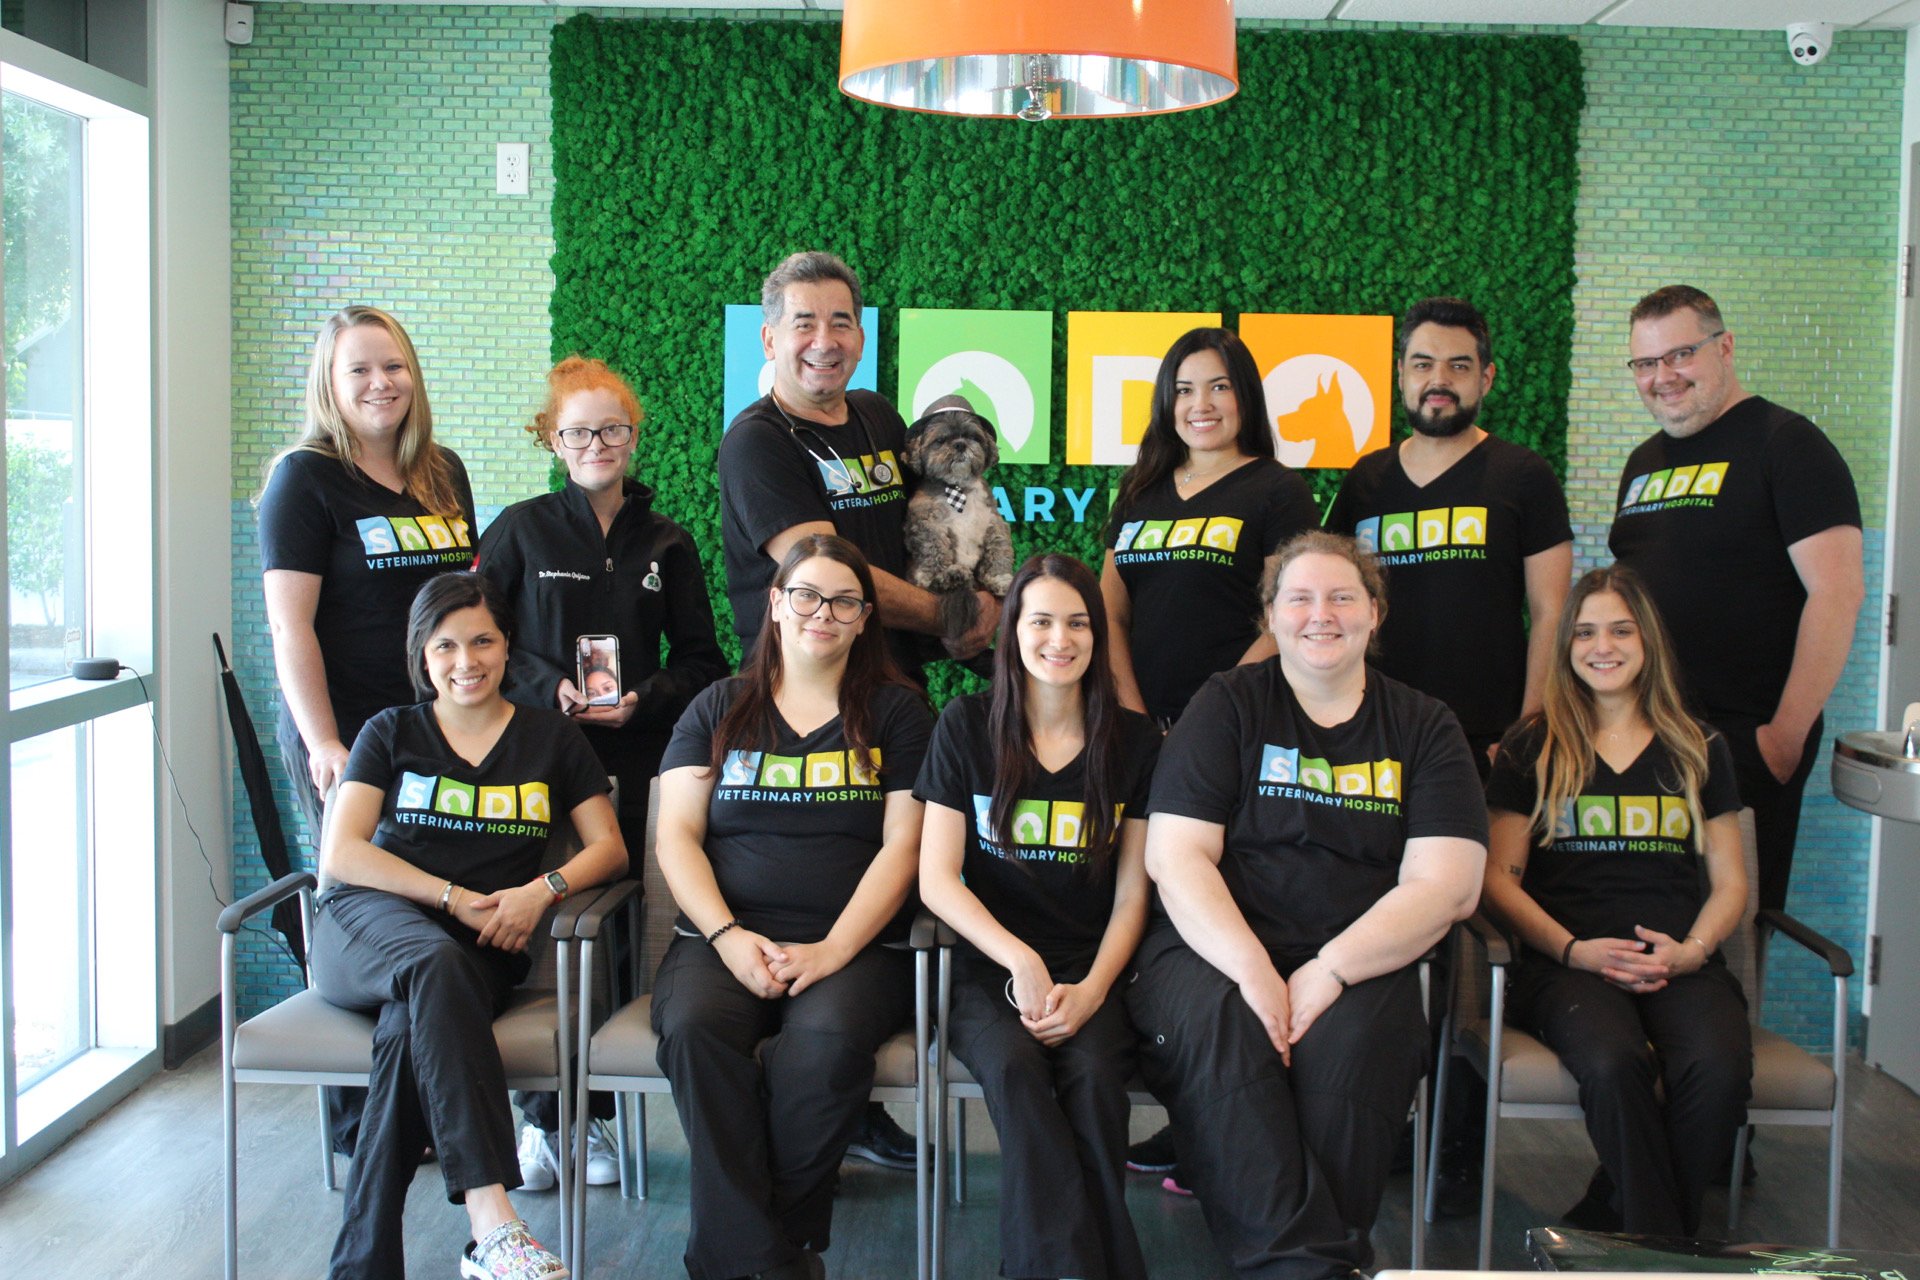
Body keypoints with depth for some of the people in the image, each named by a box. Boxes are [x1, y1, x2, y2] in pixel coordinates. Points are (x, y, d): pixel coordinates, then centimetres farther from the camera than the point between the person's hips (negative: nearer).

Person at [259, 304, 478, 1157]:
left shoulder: (444, 474, 13)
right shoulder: (306, 479, -5)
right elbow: (290, 624, -11)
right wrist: (324, 745, -17)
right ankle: (361, 1124, 13)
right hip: (346, 734, -6)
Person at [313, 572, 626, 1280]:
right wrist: (456, 897, -7)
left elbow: (609, 847, 14)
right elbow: (340, 854, 5)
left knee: (409, 1031, -36)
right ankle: (490, 1220, -49)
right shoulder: (392, 732, 16)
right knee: (437, 965, -39)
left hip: (480, 945, 1)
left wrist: (543, 889, -8)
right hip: (368, 925, -1)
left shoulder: (552, 738, 18)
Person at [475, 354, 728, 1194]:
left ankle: (593, 1112, 14)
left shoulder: (666, 544, 10)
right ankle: (540, 1114, 8)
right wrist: (545, 686, -10)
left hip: (635, 762, 2)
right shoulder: (521, 529, 6)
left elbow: (701, 659, 12)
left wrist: (644, 700, -5)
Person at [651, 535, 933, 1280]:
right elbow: (677, 836, 8)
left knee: (825, 1038, -35)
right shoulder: (719, 709, 17)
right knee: (693, 1023, -32)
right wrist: (729, 937, -9)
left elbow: (902, 846, 3)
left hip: (854, 945, -1)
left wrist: (832, 951, -11)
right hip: (724, 938, 2)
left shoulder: (895, 710, 12)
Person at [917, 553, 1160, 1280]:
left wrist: (1091, 989, -11)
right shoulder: (967, 727, 4)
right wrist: (1022, 961, -13)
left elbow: (1131, 895, 6)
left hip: (1094, 970, 1)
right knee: (1013, 1065, -32)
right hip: (989, 968, 0)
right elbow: (938, 880, -1)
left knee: (1093, 1073, -30)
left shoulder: (1134, 741, 7)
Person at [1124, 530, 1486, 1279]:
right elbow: (1174, 858, -1)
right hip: (1214, 950, 0)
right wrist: (1252, 970, -17)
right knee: (1220, 1030, -33)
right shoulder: (1226, 706, 9)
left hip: (1362, 961, 1)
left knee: (1347, 1045, -32)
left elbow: (1446, 886, 1)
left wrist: (1329, 971, -14)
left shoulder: (1424, 729, 12)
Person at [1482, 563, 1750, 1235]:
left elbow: (1729, 882, 18)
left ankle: (1607, 1225, -11)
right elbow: (1500, 877, 8)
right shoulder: (1532, 747, 13)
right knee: (1614, 1065, -36)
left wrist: (1690, 950, -3)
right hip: (1566, 962, -2)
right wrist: (1574, 949, -8)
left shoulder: (1699, 750, 19)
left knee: (1720, 1071, -31)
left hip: (1682, 964, 2)